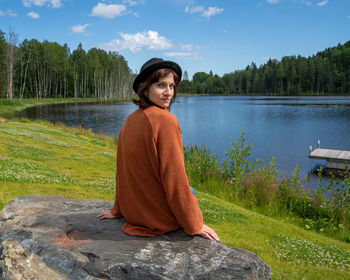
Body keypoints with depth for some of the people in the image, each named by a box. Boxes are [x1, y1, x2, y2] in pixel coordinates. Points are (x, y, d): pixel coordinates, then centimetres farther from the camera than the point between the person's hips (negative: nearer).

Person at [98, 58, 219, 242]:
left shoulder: (129, 121, -1)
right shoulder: (166, 120, -23)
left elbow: (122, 173, 7)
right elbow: (175, 180, -22)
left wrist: (118, 210, 19)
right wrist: (194, 226, -12)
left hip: (133, 213, 6)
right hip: (161, 218, -6)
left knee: (189, 192, 31)